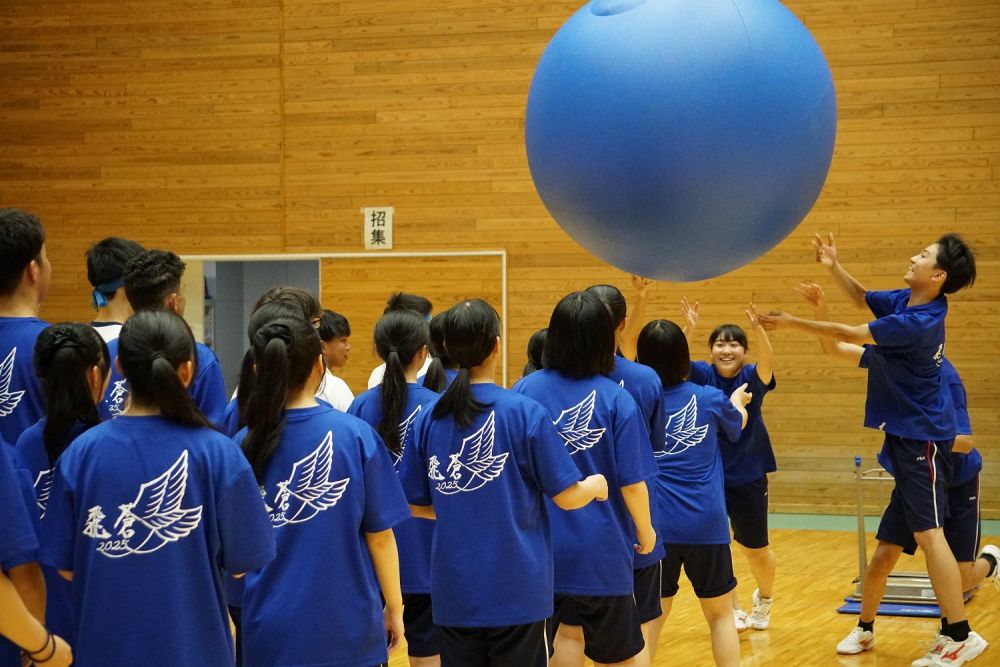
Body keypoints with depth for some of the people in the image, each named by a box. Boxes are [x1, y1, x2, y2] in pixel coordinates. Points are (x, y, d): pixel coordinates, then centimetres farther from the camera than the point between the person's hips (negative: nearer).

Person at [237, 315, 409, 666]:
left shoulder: (246, 445, -5)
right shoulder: (357, 436, -10)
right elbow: (380, 536, -4)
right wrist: (394, 608, 8)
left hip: (270, 629, 1)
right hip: (346, 625, -1)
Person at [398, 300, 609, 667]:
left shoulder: (429, 417, -1)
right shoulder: (525, 412, -11)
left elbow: (417, 505, 6)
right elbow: (567, 497, -7)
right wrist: (596, 485, 14)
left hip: (454, 592, 3)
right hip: (516, 591, -3)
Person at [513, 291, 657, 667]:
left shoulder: (526, 390, -6)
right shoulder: (616, 400, -12)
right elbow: (632, 482, -11)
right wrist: (645, 529, 8)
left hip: (541, 543, 3)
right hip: (600, 548, -3)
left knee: (565, 635, 16)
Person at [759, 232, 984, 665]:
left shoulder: (918, 322, -24)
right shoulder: (904, 301, 2)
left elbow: (848, 335, -20)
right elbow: (862, 299, 22)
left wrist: (792, 323, -11)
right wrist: (833, 267, 5)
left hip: (920, 436, -10)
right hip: (907, 431, 10)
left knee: (927, 532, -11)